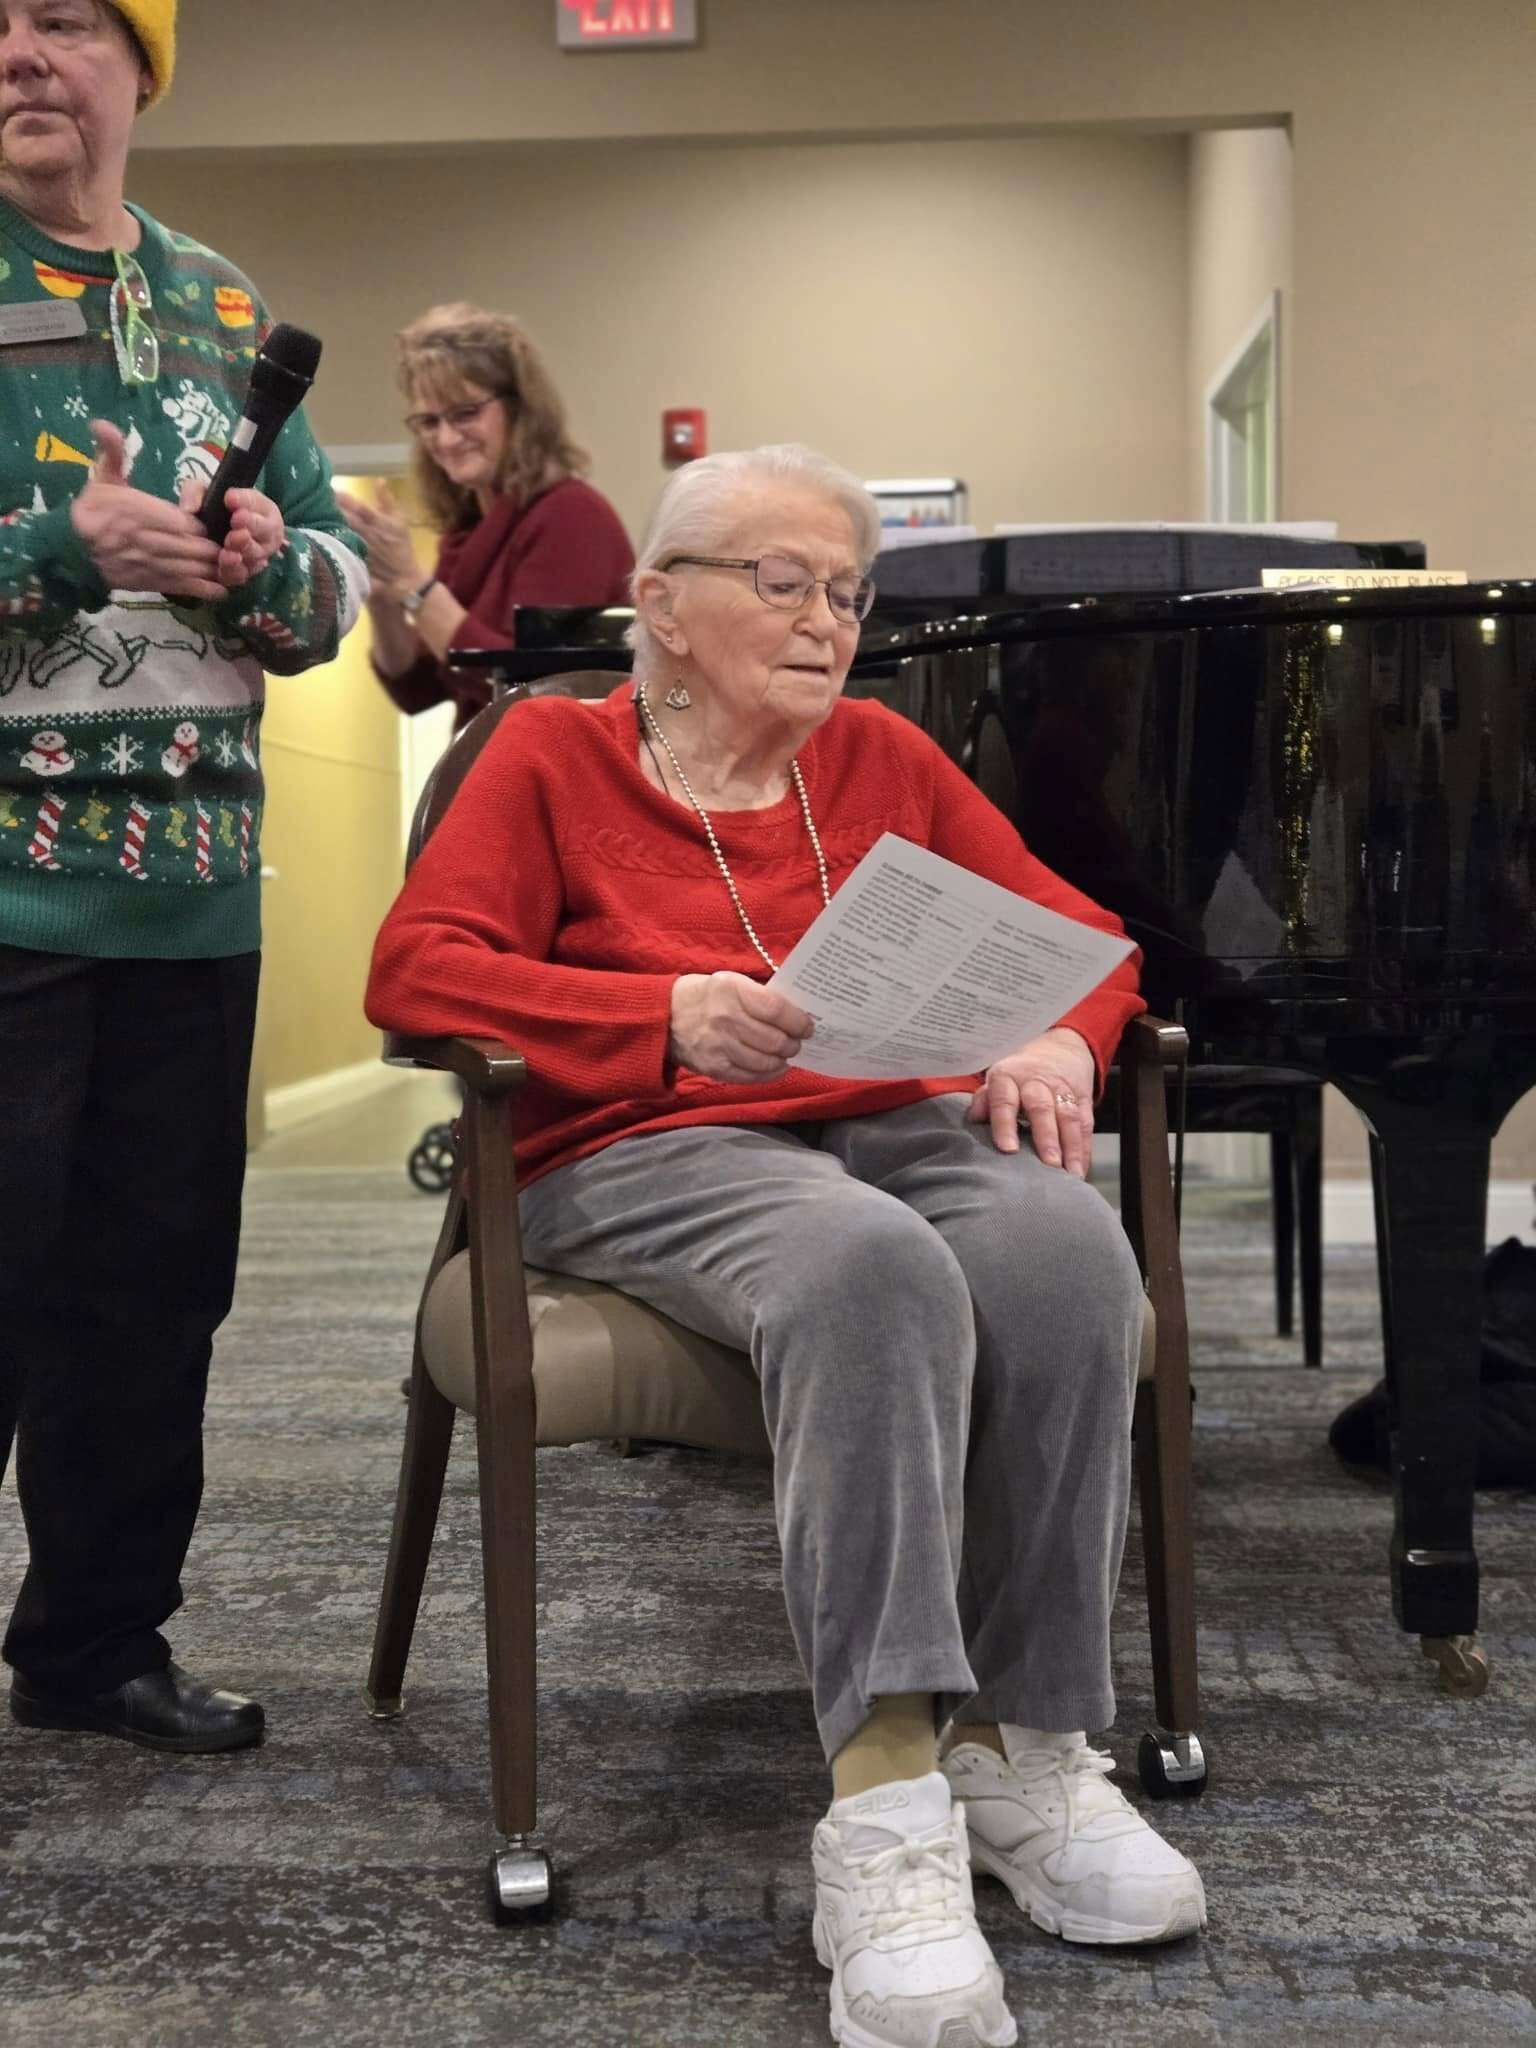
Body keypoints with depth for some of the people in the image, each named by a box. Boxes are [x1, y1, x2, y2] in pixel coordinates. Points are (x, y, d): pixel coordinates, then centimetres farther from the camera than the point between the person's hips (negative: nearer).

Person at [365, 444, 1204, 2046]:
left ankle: (1024, 1748, -23)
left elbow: (1078, 933, 18)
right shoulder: (556, 751, 11)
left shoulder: (883, 757, 19)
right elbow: (418, 967, -3)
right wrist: (670, 1015, -19)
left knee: (1067, 1243, -32)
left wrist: (1055, 1037, -8)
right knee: (870, 1267, -38)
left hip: (906, 1123, 4)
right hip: (645, 1154, -3)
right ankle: (884, 1808, -39)